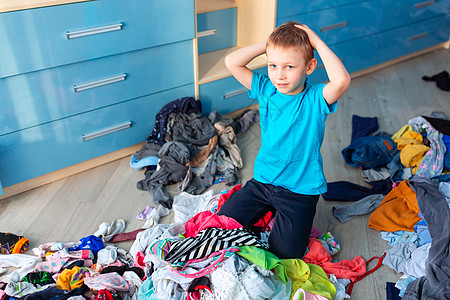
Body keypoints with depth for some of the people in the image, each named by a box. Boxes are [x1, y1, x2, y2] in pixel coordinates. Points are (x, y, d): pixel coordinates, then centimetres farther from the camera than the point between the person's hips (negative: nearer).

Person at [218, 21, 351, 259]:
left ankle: (296, 220, 20)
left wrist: (317, 42, -26)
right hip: (262, 180, 5)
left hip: (300, 191, -4)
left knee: (284, 253, -10)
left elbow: (341, 81, -37)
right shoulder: (265, 89, -3)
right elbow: (232, 62, -9)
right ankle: (269, 212, 25)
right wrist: (268, 44, -13)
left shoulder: (316, 99, -16)